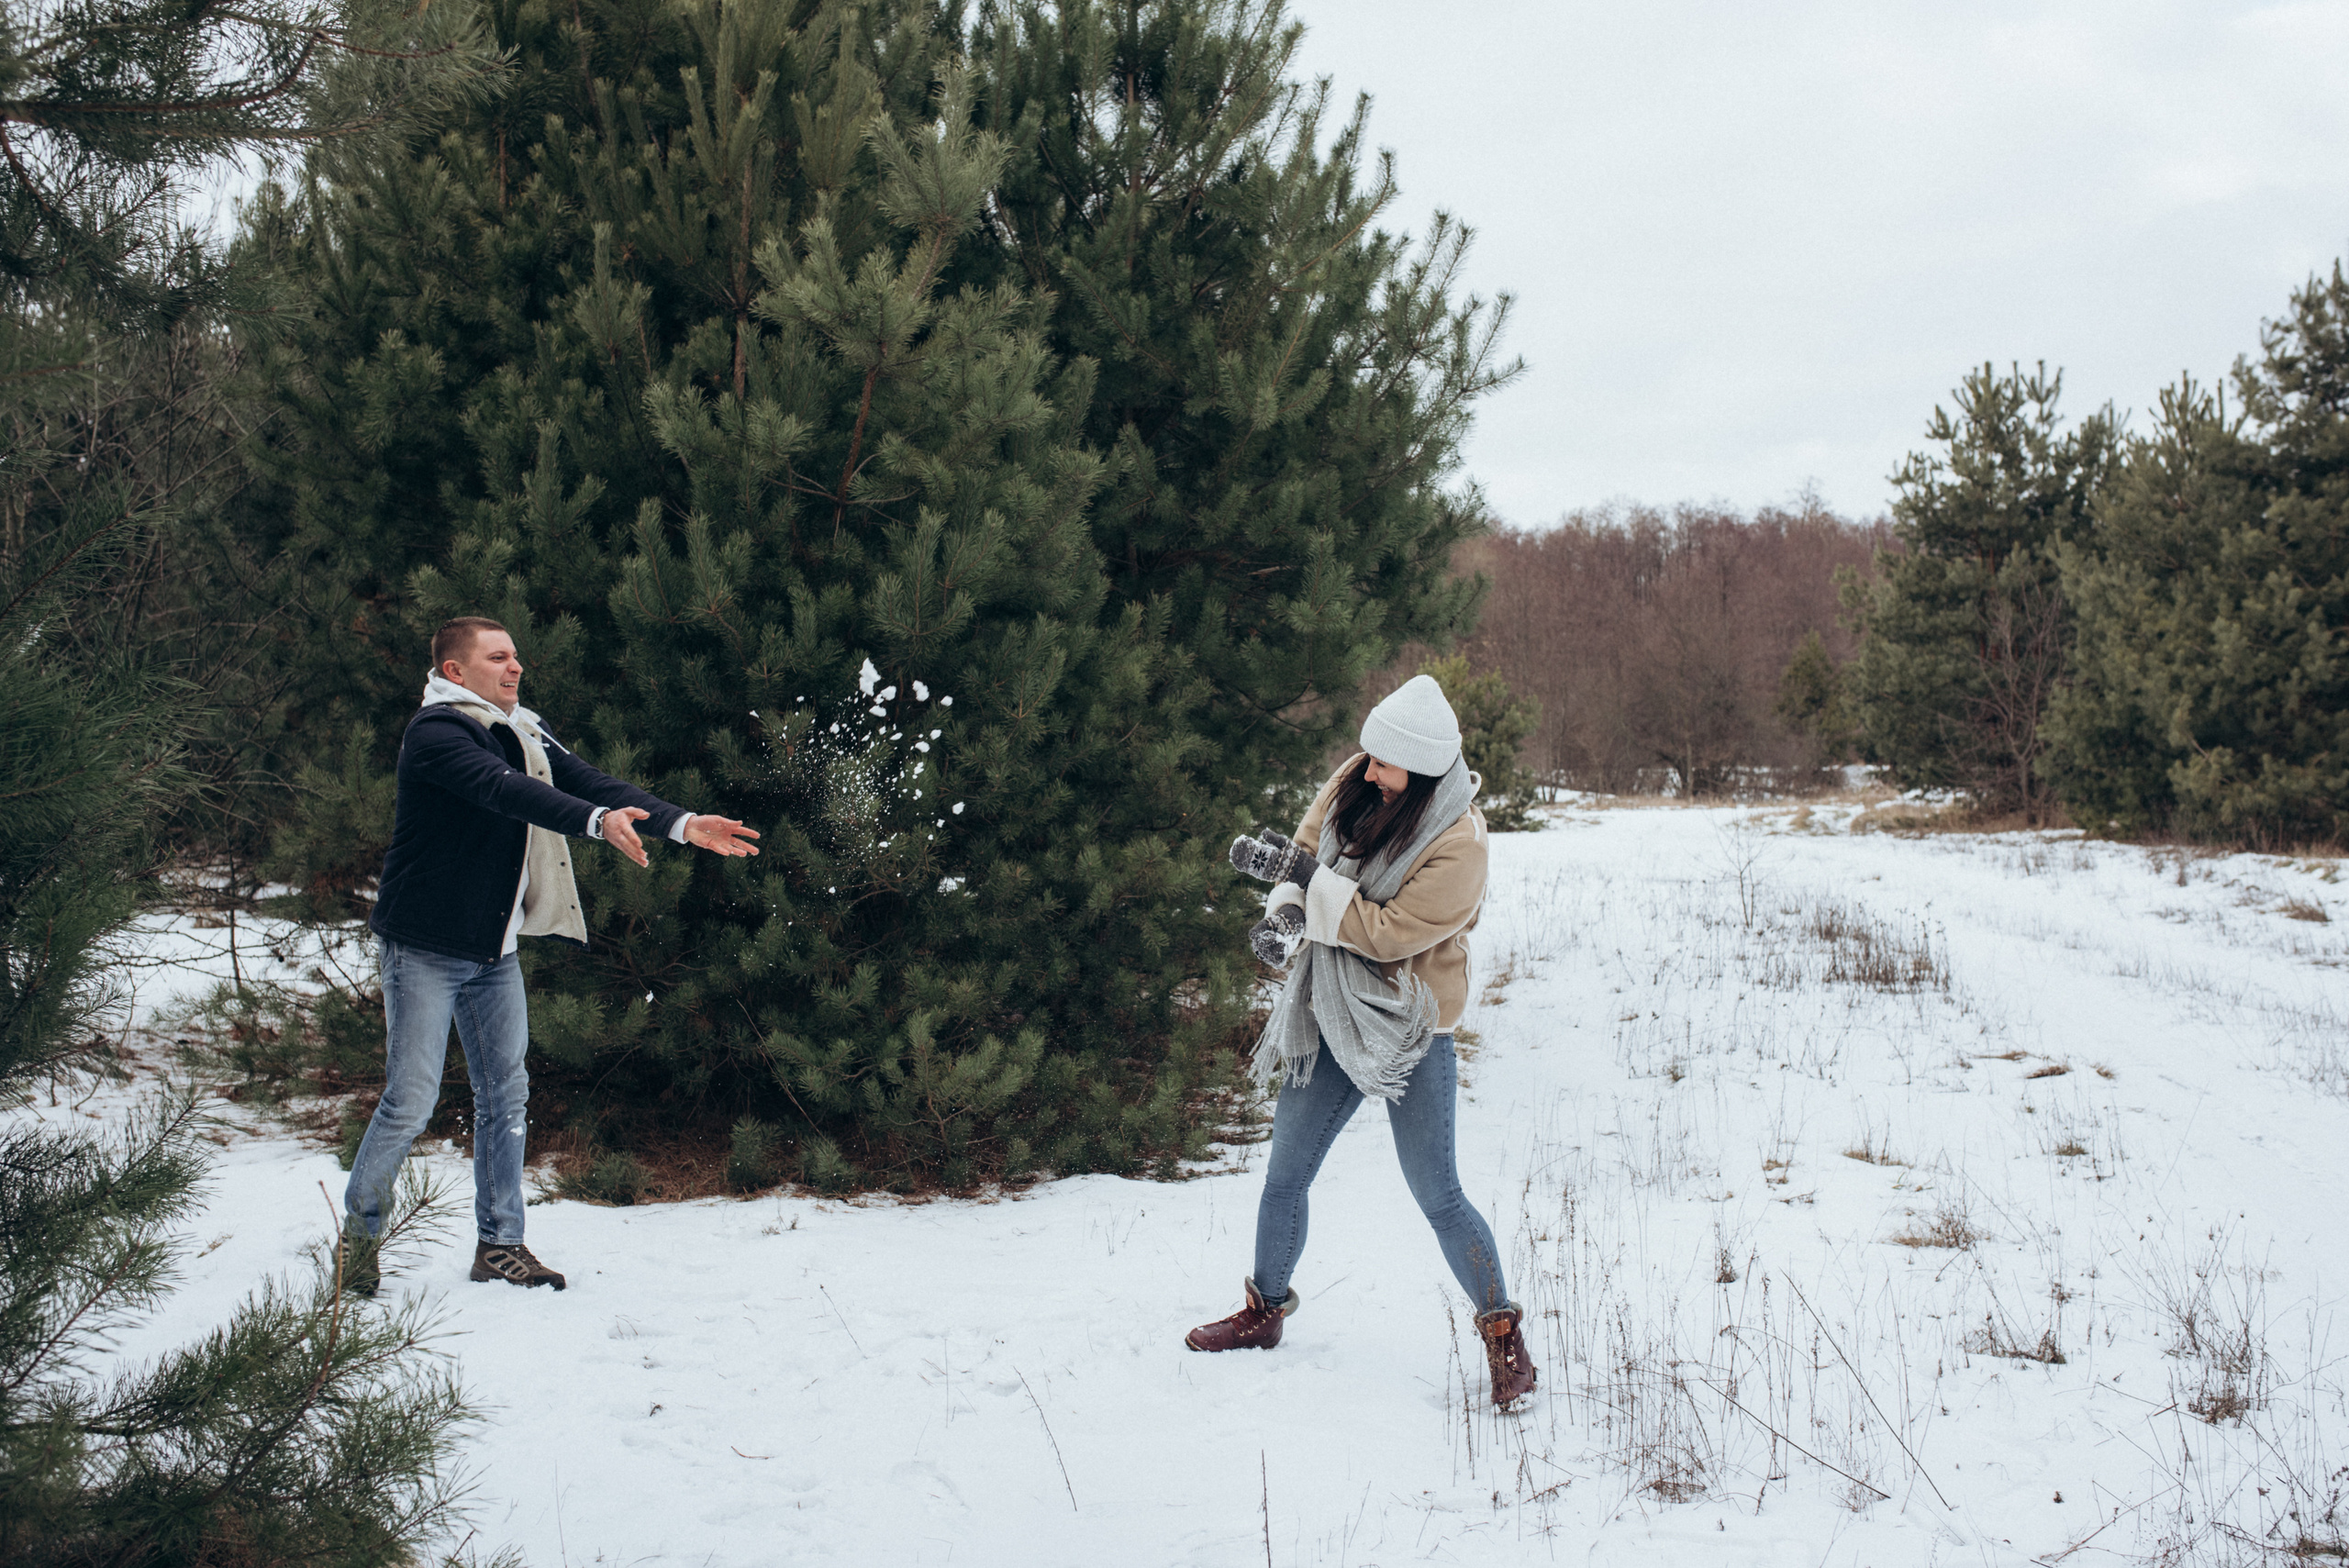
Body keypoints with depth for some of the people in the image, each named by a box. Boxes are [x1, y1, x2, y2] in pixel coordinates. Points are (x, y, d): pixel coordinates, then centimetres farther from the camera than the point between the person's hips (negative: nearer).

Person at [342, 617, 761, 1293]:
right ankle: (358, 1235, 12)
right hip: (424, 950, -8)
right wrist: (597, 821, -45)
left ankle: (500, 1243, 17)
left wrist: (681, 824, -14)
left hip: (496, 950, 8)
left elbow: (589, 782, 0)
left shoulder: (525, 734, 10)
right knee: (410, 1102, -5)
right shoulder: (435, 732, -15)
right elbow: (504, 791, -32)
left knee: (505, 1094, 9)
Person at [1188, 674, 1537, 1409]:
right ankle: (1265, 1311, 32)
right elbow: (1304, 857, 1)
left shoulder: (1458, 846, -22)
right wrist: (1285, 915, -19)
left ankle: (1503, 1334, 12)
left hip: (1409, 1026, -6)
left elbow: (1388, 933, -24)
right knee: (1284, 1176, 13)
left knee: (1437, 1195, -3)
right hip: (1332, 1016, 6)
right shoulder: (1355, 785, -4)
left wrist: (1302, 877, -27)